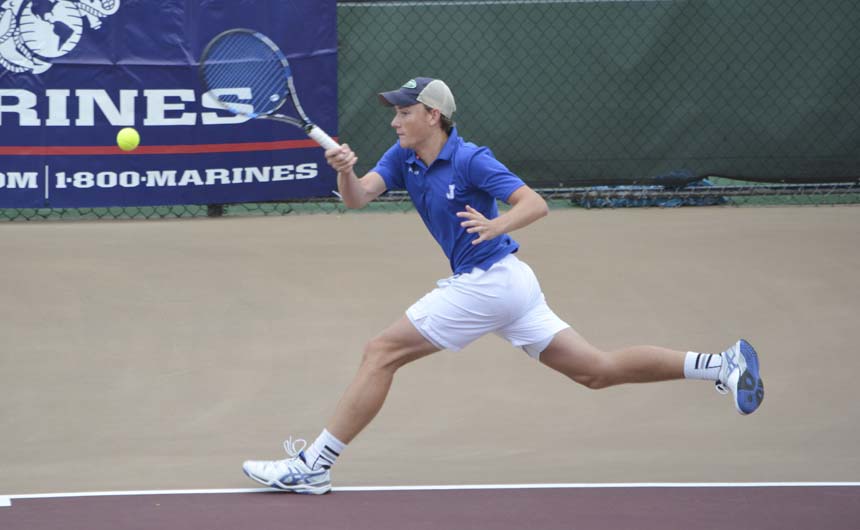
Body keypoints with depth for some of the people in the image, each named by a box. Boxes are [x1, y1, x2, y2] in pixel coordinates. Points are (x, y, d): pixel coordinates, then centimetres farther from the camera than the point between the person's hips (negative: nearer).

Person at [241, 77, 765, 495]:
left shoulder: (471, 160, -15)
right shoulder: (403, 159, 8)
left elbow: (537, 203, -20)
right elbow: (358, 197, -4)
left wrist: (496, 225, -39)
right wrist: (344, 171, -26)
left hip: (486, 282, -9)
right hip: (508, 284, 9)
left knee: (381, 353, -9)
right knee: (597, 370, 9)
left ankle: (314, 465, -6)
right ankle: (721, 364, 6)